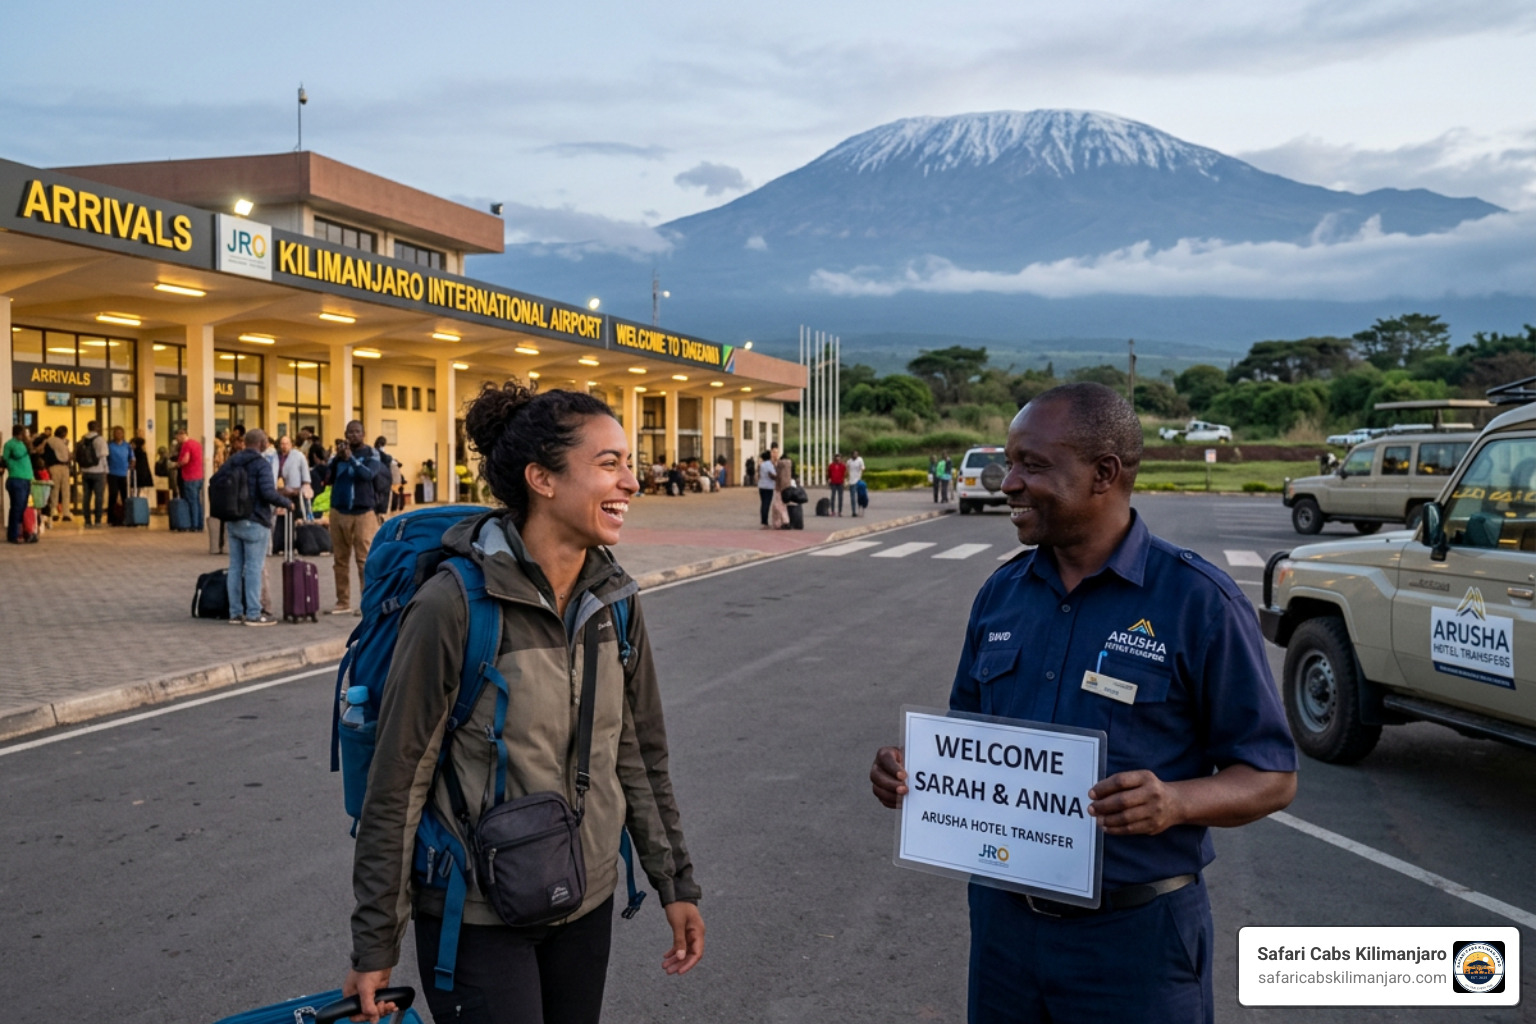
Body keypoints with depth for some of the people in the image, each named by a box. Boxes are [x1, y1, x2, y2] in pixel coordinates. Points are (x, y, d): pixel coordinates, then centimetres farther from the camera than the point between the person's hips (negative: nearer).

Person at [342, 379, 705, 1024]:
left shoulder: (614, 601, -2)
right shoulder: (454, 604, -20)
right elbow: (396, 786, -14)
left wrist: (675, 883, 10)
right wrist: (375, 945, -9)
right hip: (478, 919, -5)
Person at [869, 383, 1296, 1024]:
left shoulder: (1199, 602, -11)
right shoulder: (1001, 593, 4)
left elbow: (1271, 778, -9)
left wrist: (1175, 802, -27)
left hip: (1134, 930, -4)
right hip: (1002, 915, 5)